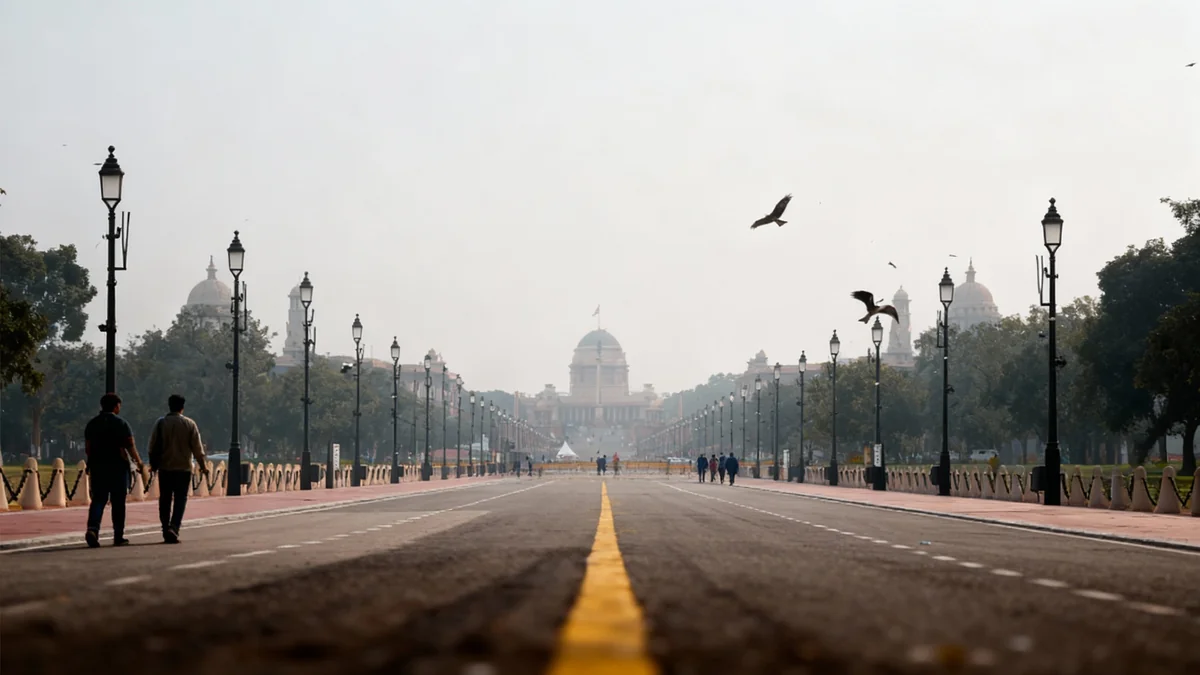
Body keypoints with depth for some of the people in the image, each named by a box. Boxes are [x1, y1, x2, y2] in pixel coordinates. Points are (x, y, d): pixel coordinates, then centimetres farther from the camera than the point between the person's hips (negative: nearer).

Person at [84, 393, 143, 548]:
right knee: (118, 502, 5)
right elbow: (130, 446, -7)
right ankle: (118, 536, 8)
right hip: (118, 467, -3)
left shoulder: (92, 424, 7)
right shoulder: (121, 424, -5)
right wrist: (138, 462, 6)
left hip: (97, 466, 3)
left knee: (98, 500, 3)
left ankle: (92, 528, -20)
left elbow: (87, 448, 9)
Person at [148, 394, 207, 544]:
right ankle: (173, 527, -17)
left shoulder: (161, 423, 0)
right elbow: (197, 447, -2)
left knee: (165, 500, 11)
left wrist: (153, 464, 15)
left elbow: (153, 446, 3)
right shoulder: (189, 424, -3)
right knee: (180, 500, 0)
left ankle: (166, 529, 12)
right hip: (184, 468, -1)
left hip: (165, 468, 1)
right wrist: (203, 465, 8)